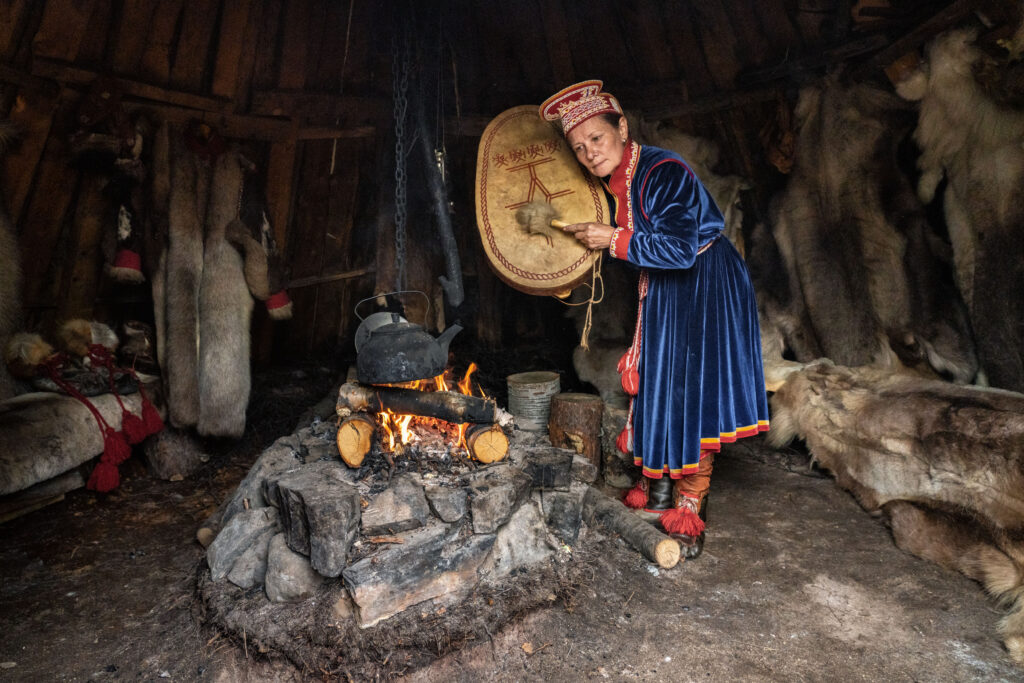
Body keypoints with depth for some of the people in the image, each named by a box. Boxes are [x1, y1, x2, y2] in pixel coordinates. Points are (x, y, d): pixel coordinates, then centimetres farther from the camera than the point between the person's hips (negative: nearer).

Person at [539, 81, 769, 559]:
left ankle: (687, 514, 5)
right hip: (660, 291, 8)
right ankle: (656, 489, 30)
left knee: (692, 393, -7)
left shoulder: (664, 172, -23)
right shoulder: (611, 184, 3)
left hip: (705, 288, -8)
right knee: (653, 385, 13)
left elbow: (680, 247, -31)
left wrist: (615, 240, -25)